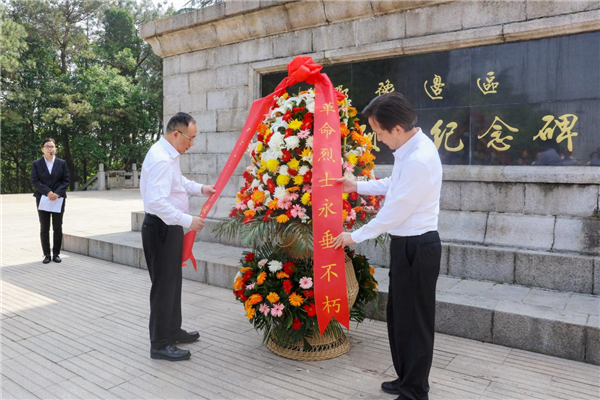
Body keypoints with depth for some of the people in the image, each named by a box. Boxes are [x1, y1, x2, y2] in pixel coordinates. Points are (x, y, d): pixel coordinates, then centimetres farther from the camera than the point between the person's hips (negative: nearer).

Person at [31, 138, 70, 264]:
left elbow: (66, 180, 0)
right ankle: (47, 255, 10)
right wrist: (48, 192, -17)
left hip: (58, 199, 0)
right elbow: (35, 181, -4)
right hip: (42, 198, 0)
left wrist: (57, 193, -15)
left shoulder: (62, 163, 4)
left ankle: (56, 254, 13)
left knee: (57, 227, 4)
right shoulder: (36, 164, 4)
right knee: (44, 228, 3)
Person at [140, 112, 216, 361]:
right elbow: (158, 202, -31)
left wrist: (200, 188, 13)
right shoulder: (161, 159, -23)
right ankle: (160, 345, 11)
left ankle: (173, 331, 35)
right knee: (164, 285, -1)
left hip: (169, 226, 11)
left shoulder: (169, 155, 10)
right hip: (161, 228, -11)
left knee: (173, 281, 20)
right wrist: (188, 221, -27)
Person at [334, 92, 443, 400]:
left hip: (417, 248, -10)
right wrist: (358, 186, 19)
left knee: (414, 321, 5)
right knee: (399, 315, 20)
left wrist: (355, 237, -9)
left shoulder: (419, 160, -26)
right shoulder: (409, 148, 5)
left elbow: (394, 213, -21)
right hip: (406, 244, 10)